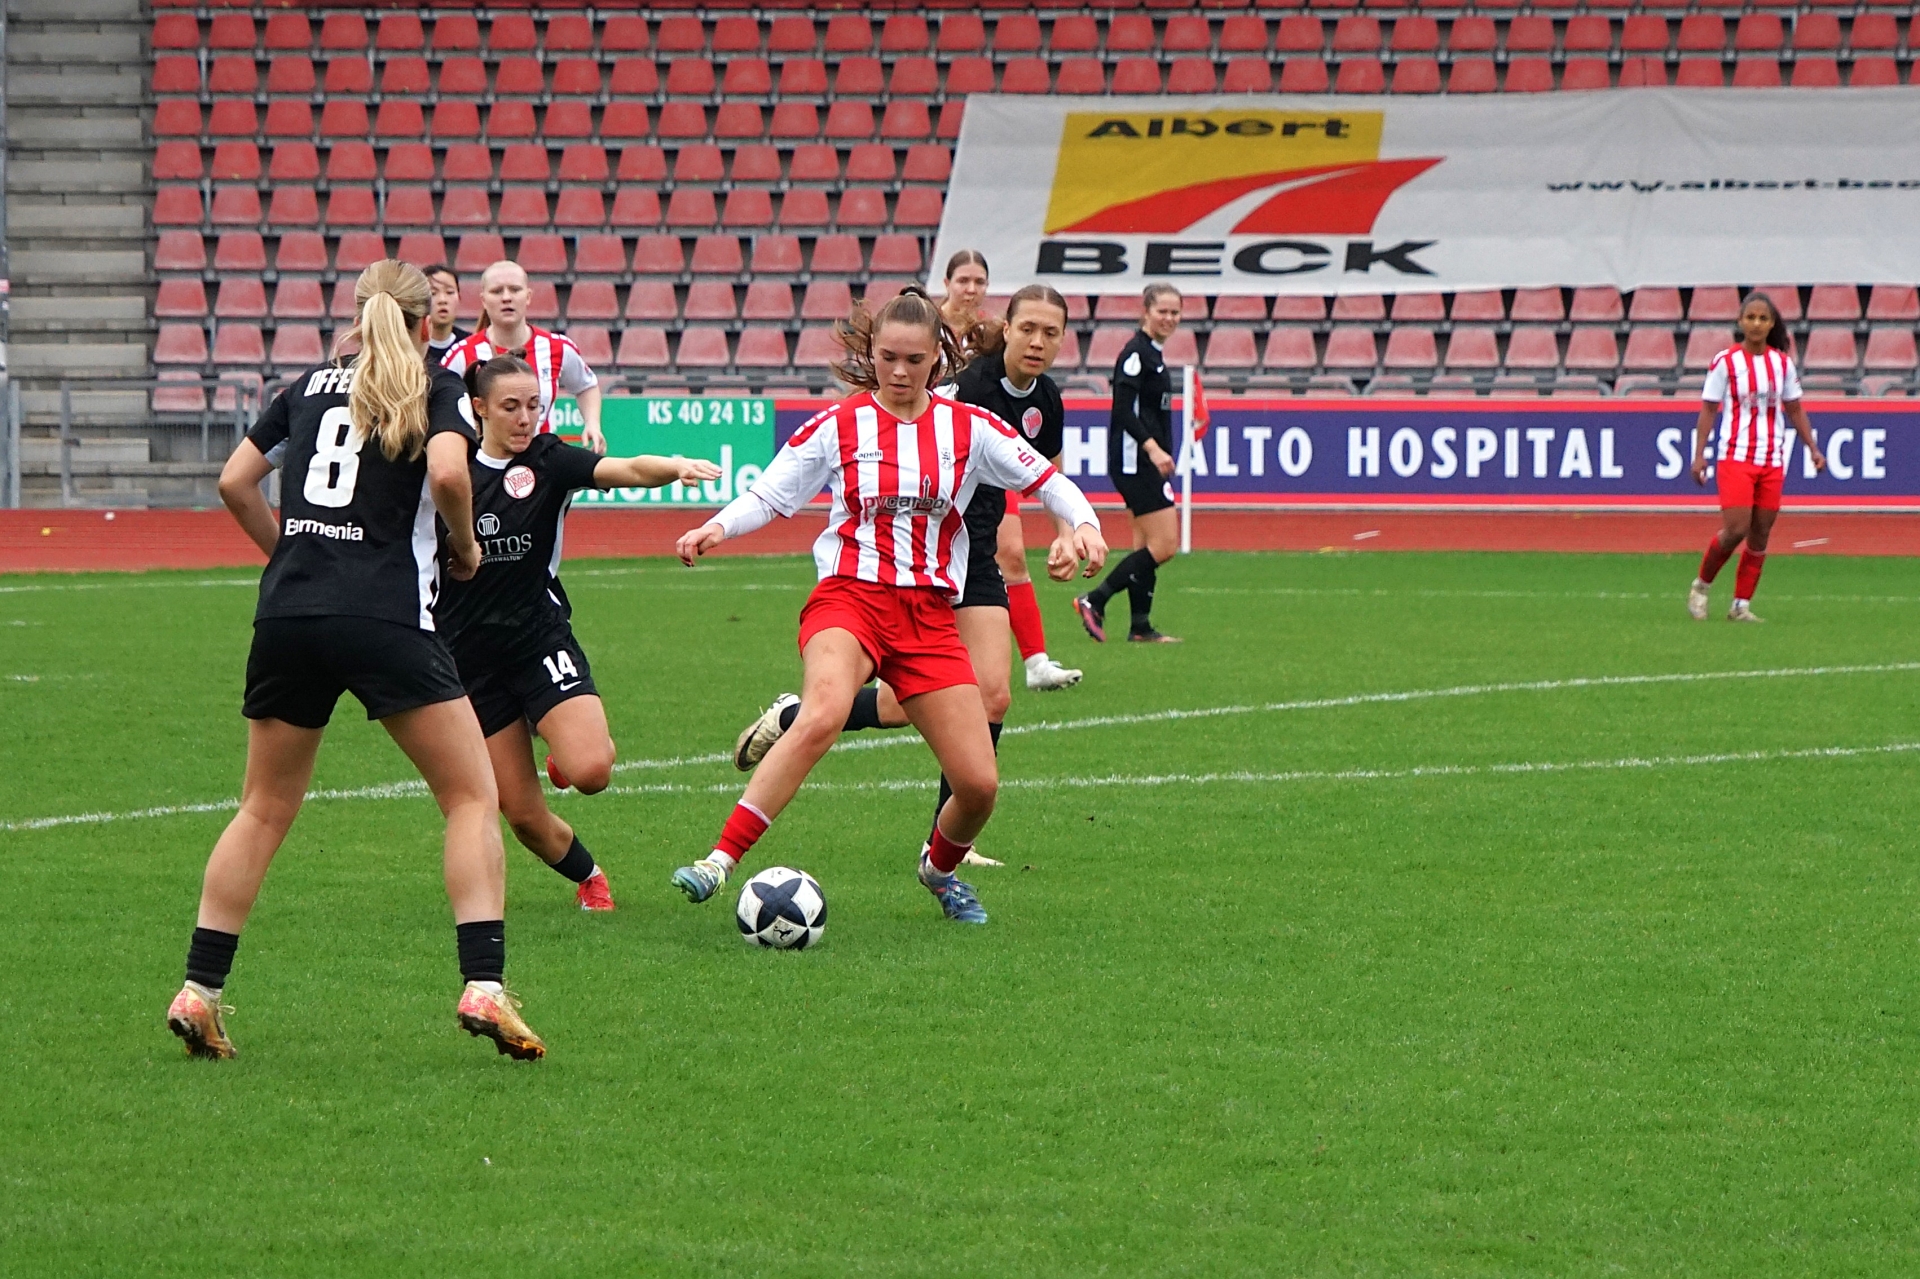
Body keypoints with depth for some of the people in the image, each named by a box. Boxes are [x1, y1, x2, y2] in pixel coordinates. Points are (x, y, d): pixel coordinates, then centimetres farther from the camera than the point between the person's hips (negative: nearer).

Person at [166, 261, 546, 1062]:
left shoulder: (311, 385, 18)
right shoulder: (435, 390, 5)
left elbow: (235, 483, 17)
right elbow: (448, 472, -14)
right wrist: (465, 546, 3)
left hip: (286, 615, 5)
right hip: (384, 619, -5)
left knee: (264, 809, 15)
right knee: (471, 796, 1)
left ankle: (198, 991, 11)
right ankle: (484, 988, -12)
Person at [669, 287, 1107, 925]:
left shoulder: (968, 428, 8)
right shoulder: (839, 426, 3)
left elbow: (1046, 480, 14)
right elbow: (768, 495, 6)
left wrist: (1083, 523, -6)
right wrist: (718, 527, -13)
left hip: (930, 614, 3)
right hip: (849, 598, -3)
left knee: (979, 784, -3)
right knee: (824, 715, -36)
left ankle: (940, 867, 32)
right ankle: (720, 861, -39)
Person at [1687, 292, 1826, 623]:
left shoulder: (1783, 363, 7)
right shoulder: (1725, 362, -4)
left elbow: (1795, 409, 16)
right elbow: (1708, 410, -2)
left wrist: (1813, 448, 8)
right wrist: (1699, 455, -10)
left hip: (1772, 461, 4)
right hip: (1735, 457, -4)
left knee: (1760, 534, 3)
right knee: (1736, 529, -15)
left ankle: (1741, 605, 11)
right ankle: (1701, 585, 8)